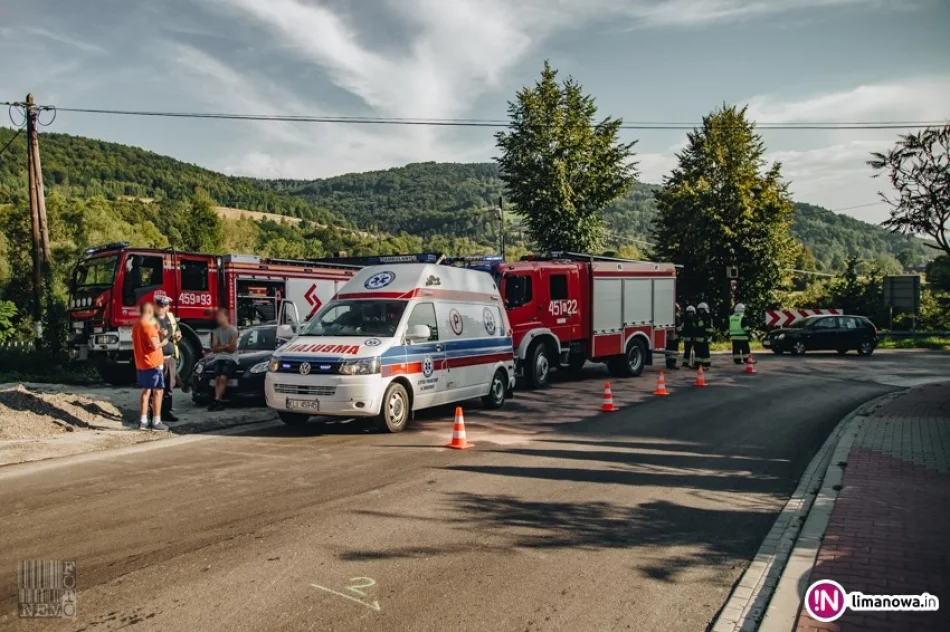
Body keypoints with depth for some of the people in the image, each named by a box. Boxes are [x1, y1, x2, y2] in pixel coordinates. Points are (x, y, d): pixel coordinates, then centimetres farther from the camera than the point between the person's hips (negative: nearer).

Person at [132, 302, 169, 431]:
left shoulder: (136, 326, 11)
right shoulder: (149, 326, -18)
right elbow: (155, 346, -24)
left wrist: (155, 331, 13)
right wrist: (163, 343, -4)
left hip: (141, 365, 9)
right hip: (152, 364, -9)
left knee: (146, 391, 13)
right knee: (158, 391, -2)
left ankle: (143, 421, 13)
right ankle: (156, 422, -2)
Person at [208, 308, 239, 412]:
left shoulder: (233, 330, 2)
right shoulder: (216, 331, 17)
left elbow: (232, 348, -3)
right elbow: (213, 349, 10)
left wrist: (220, 347, 4)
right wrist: (225, 347, -4)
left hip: (231, 358, -4)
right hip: (219, 358, 4)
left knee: (223, 377, -25)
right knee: (218, 378, -20)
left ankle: (216, 400, -30)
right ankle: (218, 402, -27)